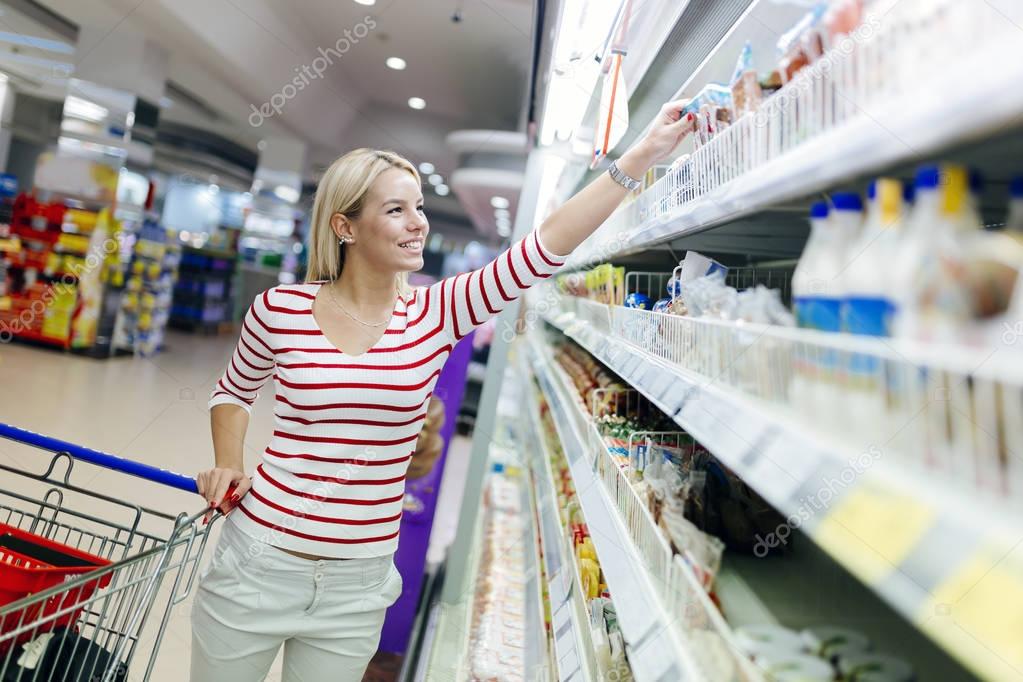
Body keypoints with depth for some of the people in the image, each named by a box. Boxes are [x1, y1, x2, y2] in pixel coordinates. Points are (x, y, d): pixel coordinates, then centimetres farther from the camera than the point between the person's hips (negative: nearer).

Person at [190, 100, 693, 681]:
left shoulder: (436, 315, -8)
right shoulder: (281, 309, -8)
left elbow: (543, 249, -18)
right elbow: (235, 391, 11)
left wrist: (644, 155, -21)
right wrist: (228, 466, -6)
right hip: (259, 560, 0)